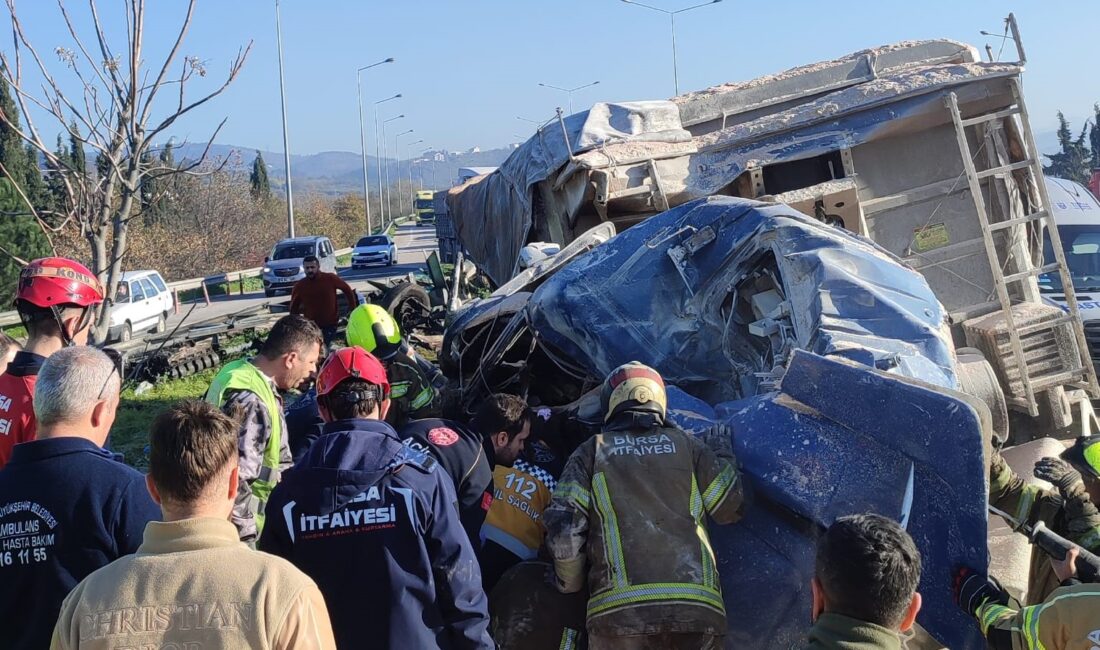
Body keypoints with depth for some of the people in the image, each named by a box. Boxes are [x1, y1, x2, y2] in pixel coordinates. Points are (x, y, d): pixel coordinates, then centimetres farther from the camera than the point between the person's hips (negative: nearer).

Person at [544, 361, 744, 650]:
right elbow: (731, 507, 16)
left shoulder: (593, 450, 12)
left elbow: (564, 529, 2)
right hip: (697, 609, 2)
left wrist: (570, 586, 19)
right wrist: (721, 452, 33)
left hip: (618, 610, -1)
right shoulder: (687, 445, 15)